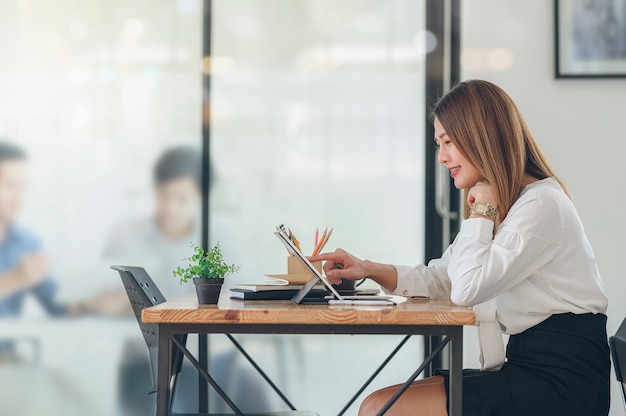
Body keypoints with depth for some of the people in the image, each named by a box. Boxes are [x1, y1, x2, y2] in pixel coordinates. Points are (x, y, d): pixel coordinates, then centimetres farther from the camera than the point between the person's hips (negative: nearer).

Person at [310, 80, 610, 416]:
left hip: (560, 382, -9)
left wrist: (481, 212, -8)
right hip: (530, 363, 10)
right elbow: (440, 280, 17)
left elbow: (468, 289, -20)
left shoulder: (542, 205, -14)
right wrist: (368, 270, 4)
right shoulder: (501, 206, 19)